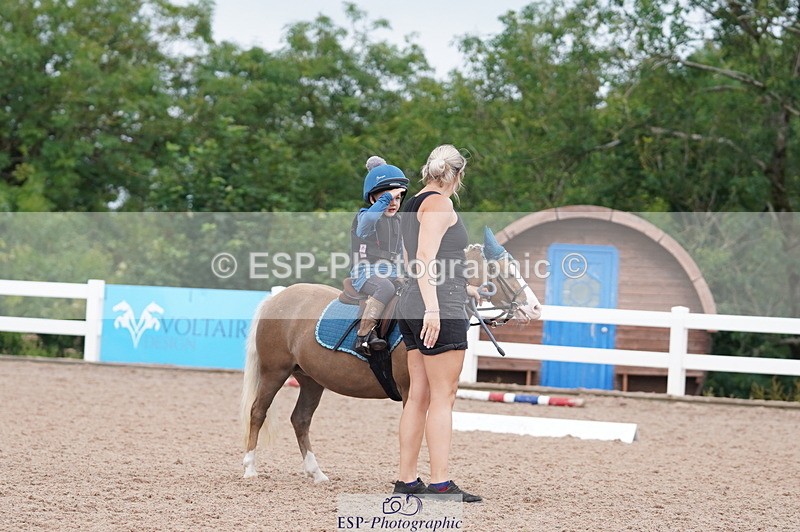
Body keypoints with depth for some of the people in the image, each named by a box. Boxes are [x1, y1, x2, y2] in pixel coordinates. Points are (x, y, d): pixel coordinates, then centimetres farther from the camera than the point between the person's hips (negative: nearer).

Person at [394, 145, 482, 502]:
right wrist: (433, 308, -28)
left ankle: (407, 480, 13)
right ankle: (440, 483, -8)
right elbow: (425, 258, -20)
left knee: (418, 395, 11)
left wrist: (461, 288, 35)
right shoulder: (440, 204, -9)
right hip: (442, 309, -9)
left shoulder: (413, 205, 19)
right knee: (443, 397, -7)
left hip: (413, 305, 9)